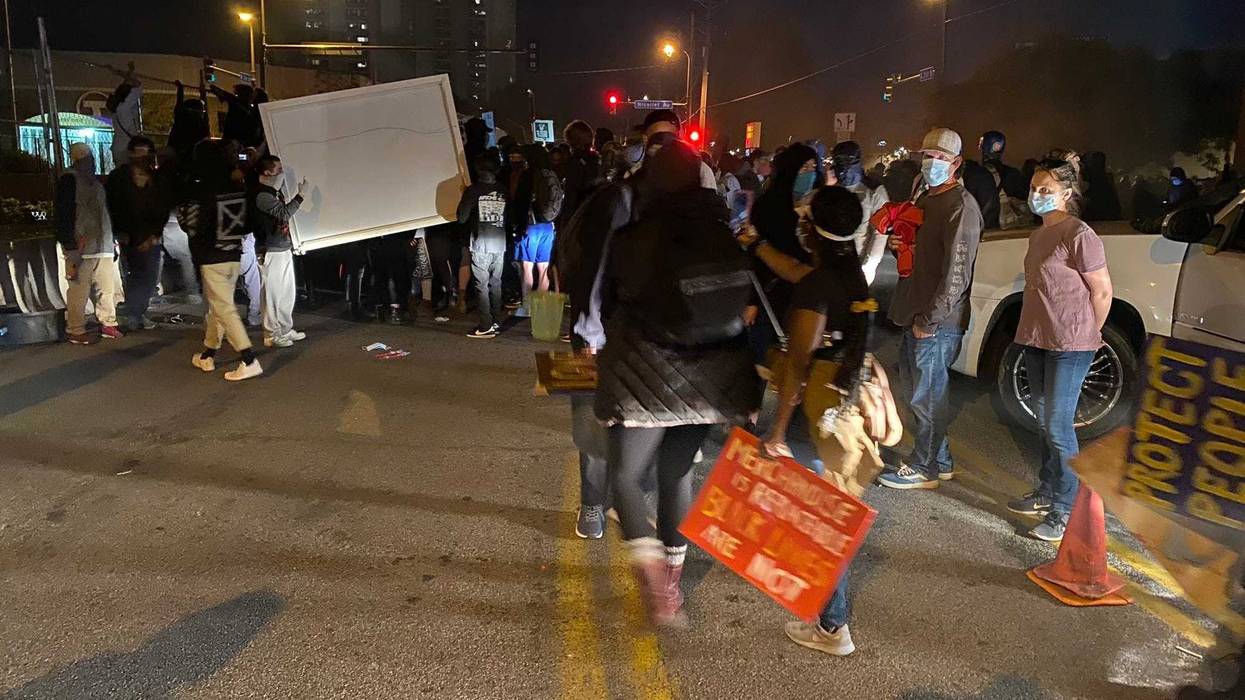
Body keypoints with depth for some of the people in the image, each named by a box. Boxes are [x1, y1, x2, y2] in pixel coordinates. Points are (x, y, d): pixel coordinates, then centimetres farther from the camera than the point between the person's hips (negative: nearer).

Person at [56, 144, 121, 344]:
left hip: (102, 247, 8)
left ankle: (108, 324, 19)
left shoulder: (95, 182, 20)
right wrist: (70, 246, -18)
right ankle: (75, 331, 3)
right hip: (81, 249, -8)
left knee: (108, 287, 9)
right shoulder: (69, 181, -6)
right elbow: (63, 216, -12)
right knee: (79, 290, -4)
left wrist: (112, 239, 21)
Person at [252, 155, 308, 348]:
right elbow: (284, 214, -24)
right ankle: (272, 335, 6)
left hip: (284, 249, 10)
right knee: (273, 293, -3)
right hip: (271, 252, -10)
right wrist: (300, 195, -19)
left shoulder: (275, 192, 14)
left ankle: (286, 330, 27)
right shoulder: (262, 195, -17)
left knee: (288, 292, 15)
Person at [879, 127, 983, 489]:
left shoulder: (961, 206, -14)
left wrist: (929, 319, -20)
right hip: (918, 315, 9)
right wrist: (899, 244, 5)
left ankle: (923, 468, 14)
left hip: (937, 322, -9)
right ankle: (941, 461, 30)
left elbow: (957, 272, -20)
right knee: (928, 391, 17)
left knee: (927, 396, 0)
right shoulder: (926, 200, 16)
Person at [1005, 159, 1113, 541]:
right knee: (1044, 421, 15)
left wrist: (1086, 335, -2)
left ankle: (1066, 512, 3)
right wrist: (1032, 329, 14)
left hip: (1069, 345, -9)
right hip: (1036, 339, 9)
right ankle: (1047, 493, 28)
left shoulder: (1079, 234, -15)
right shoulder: (1038, 234, 12)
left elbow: (1103, 292, -12)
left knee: (1058, 426, -6)